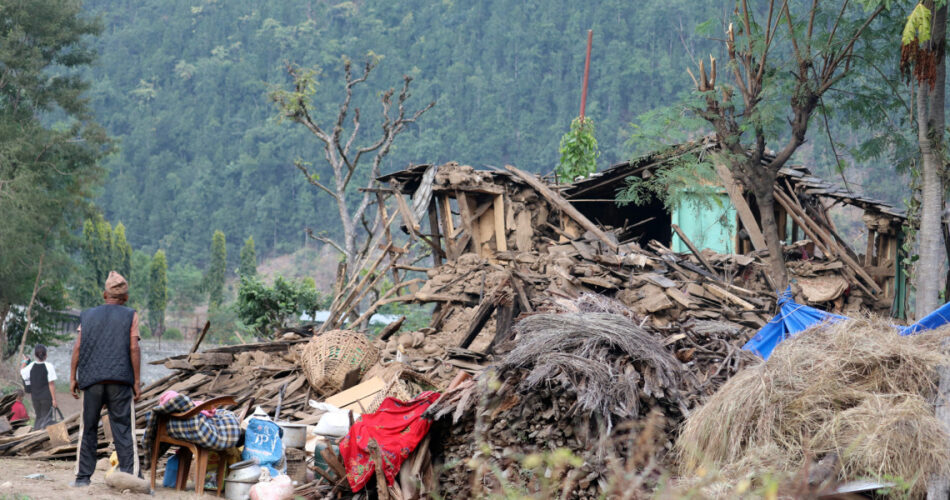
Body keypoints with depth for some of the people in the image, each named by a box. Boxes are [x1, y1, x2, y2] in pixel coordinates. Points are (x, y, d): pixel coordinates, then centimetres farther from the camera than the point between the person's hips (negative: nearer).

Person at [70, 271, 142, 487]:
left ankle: (83, 476, 7)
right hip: (120, 380, -2)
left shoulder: (88, 315, 13)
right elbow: (134, 349, -2)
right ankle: (129, 474, -9)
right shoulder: (130, 316, 5)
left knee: (88, 428, 8)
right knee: (123, 428, -2)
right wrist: (137, 381, 0)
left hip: (91, 380, 2)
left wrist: (73, 377, 10)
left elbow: (78, 347, 5)